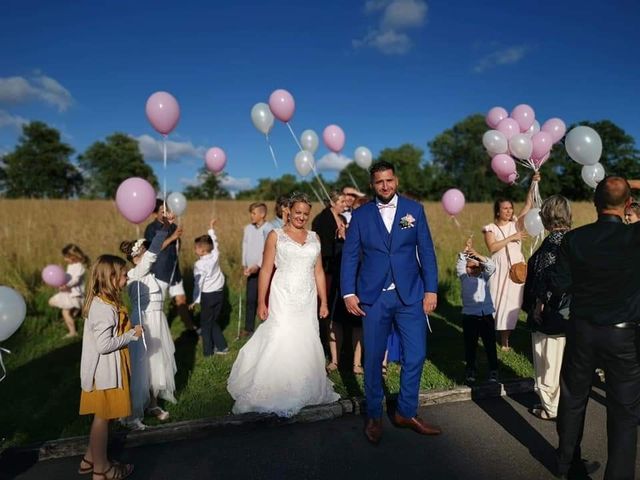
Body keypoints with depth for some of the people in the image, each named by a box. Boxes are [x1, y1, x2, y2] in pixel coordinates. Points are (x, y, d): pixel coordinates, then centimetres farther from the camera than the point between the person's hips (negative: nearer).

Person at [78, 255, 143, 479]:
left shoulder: (100, 302, 5)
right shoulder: (106, 309, -26)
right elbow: (104, 345, -27)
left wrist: (127, 330, 7)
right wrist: (132, 334, -19)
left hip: (104, 371, 9)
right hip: (105, 373, -9)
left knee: (101, 416, 22)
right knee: (102, 417, 7)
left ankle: (90, 458, 38)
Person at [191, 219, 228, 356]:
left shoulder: (199, 264, -14)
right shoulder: (215, 256, -1)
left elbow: (198, 283, -12)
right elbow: (214, 242, 16)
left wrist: (195, 300, -5)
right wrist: (211, 228, 27)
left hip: (208, 295, -6)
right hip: (219, 293, 6)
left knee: (206, 324, 8)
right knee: (213, 322, 19)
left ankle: (208, 351, 14)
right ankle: (222, 347, 17)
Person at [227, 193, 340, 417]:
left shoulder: (314, 238, 11)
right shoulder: (275, 235, 0)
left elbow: (319, 272, 13)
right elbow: (266, 270, -3)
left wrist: (324, 302, 10)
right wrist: (261, 302, -8)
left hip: (308, 300, 4)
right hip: (283, 298, -4)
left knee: (306, 344, 8)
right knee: (279, 344, -6)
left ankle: (305, 392, 24)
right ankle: (274, 395, 7)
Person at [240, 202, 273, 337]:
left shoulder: (269, 229, -11)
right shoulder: (248, 228, 6)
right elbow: (245, 247, 10)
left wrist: (258, 266, -17)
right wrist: (245, 265, 4)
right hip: (251, 270, 5)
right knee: (250, 300, 8)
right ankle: (248, 328, 19)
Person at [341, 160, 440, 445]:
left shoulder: (414, 209, 5)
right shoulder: (360, 215, 4)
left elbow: (426, 251, 4)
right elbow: (350, 256, 2)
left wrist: (431, 290, -2)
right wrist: (349, 293, -5)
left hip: (411, 295, 1)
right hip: (373, 298, 0)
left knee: (415, 355, 4)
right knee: (373, 359, 8)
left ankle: (407, 412, 26)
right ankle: (374, 416, 27)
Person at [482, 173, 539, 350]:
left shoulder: (516, 224, 6)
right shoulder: (490, 228, 1)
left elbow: (528, 206, -5)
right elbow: (492, 247, -14)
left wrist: (533, 185, -14)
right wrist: (511, 238, -17)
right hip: (499, 269, -2)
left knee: (511, 304, 5)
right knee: (496, 302, 1)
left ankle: (505, 340, 14)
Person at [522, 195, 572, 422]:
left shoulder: (553, 241, -18)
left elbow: (546, 276, -22)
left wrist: (539, 303, -14)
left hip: (550, 311, -8)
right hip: (568, 310, 8)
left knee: (548, 360, 6)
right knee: (562, 359, 19)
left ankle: (551, 407, 18)